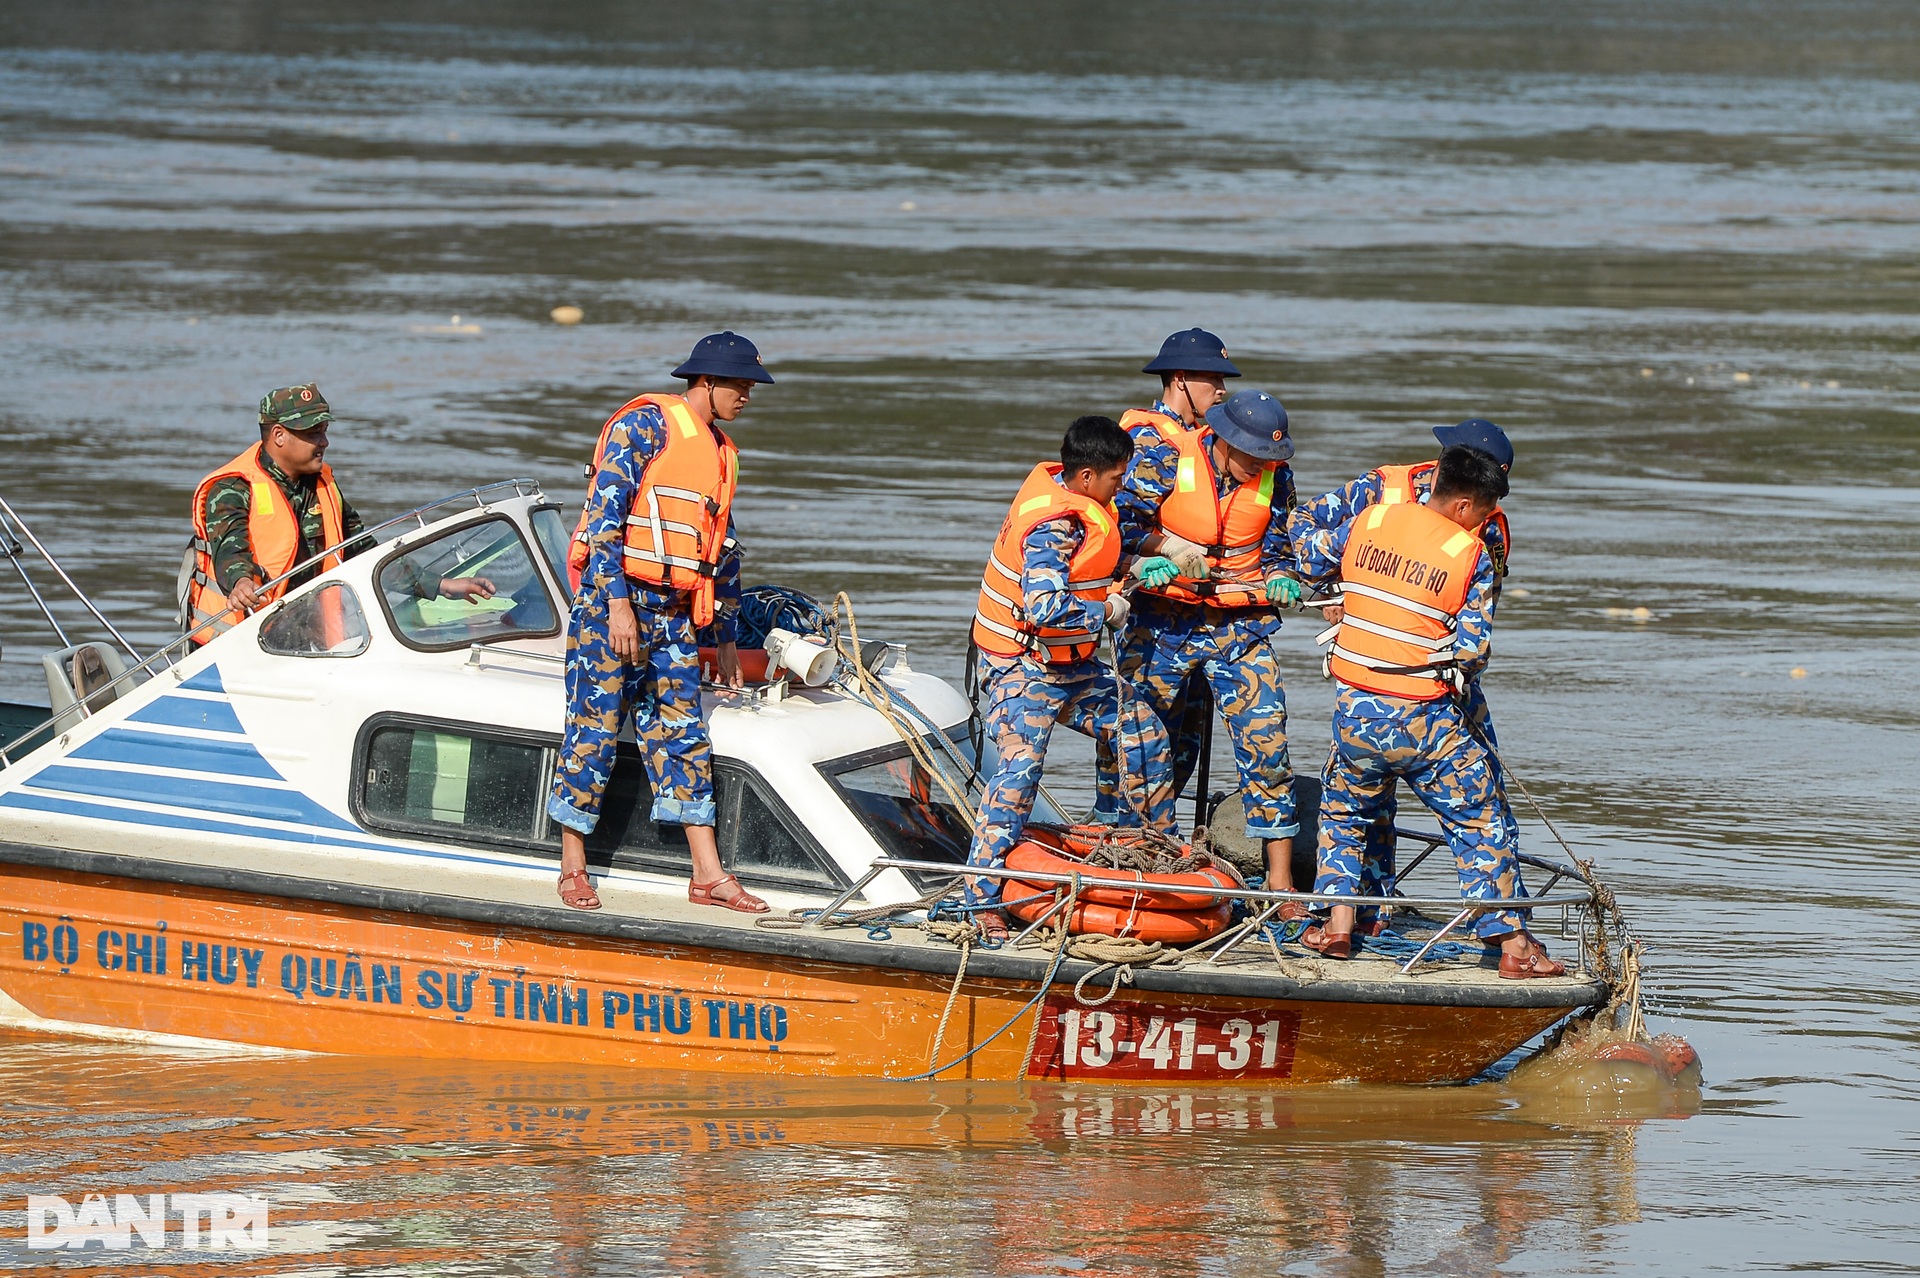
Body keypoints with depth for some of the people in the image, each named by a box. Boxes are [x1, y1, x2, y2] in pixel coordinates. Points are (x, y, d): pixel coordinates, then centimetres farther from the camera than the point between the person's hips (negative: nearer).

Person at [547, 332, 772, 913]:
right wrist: (617, 604, -21)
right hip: (613, 598, -7)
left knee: (683, 735, 4)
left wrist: (726, 637, 26)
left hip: (675, 615, 7)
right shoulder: (645, 424, -7)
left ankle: (708, 876, 3)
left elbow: (722, 550, 26)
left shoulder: (722, 454, 19)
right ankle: (573, 869, 5)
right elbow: (603, 514, -15)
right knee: (594, 729, -3)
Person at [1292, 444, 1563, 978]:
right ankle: (1513, 943, 4)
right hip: (1424, 720, -3)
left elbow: (1308, 557, 17)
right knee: (1480, 823, 7)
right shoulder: (1471, 555, -9)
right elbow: (1473, 651, -10)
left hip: (1354, 711, 3)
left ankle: (1337, 923, 20)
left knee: (1343, 812, 27)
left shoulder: (1370, 520, 1)